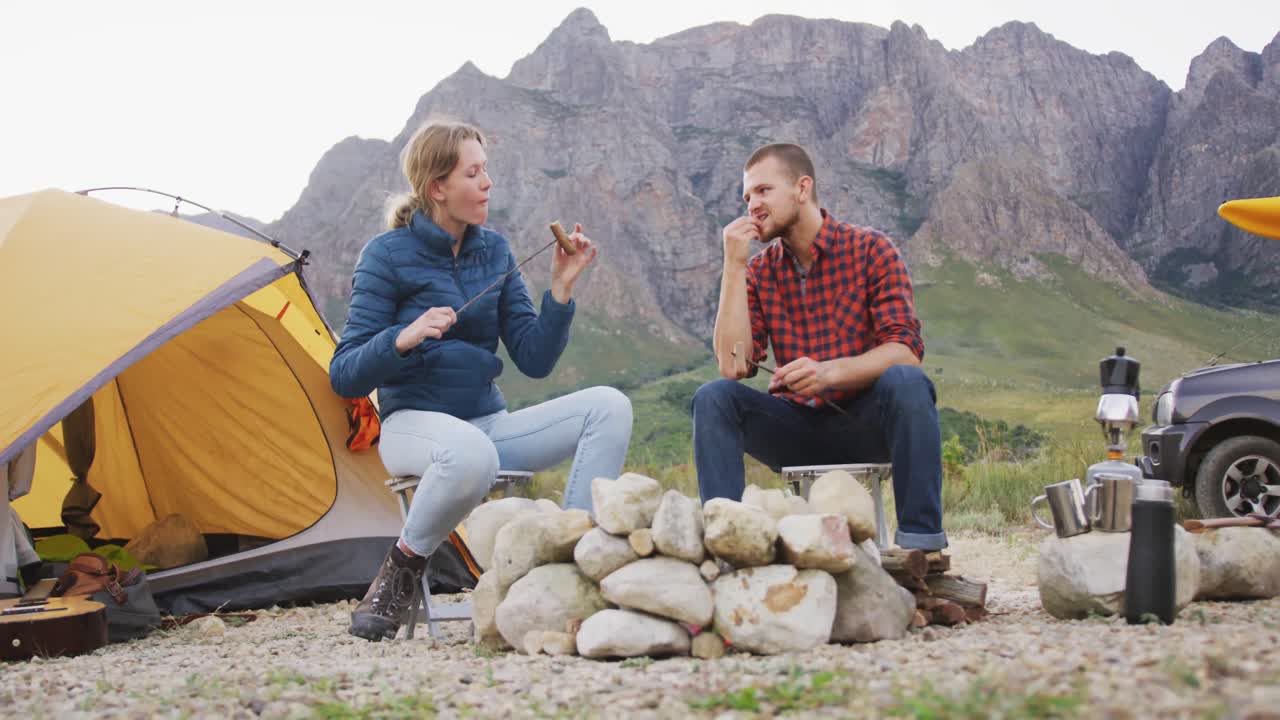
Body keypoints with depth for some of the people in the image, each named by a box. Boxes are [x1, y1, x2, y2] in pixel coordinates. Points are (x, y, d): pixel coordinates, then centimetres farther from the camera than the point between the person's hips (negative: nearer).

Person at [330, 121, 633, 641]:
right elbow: (344, 377, -9)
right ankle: (401, 570, -14)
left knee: (608, 406, -16)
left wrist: (561, 287, -6)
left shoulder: (494, 251, 9)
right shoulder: (387, 255, -6)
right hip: (415, 424, -6)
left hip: (492, 424, 6)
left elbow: (534, 360, 5)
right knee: (471, 454, -42)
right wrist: (405, 337, -26)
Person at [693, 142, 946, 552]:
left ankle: (921, 544, -30)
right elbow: (733, 366, -9)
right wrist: (734, 266, -11)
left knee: (906, 382, -33)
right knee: (713, 398, -21)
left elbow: (906, 350, -16)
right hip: (796, 431, 3)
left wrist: (832, 371, -34)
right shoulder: (759, 271, 5)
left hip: (864, 424, -2)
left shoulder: (871, 250, -5)